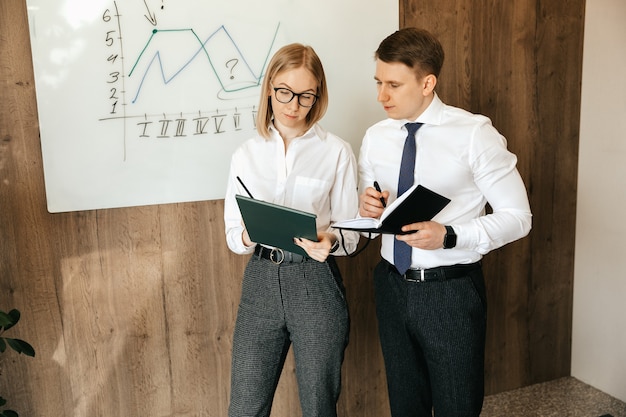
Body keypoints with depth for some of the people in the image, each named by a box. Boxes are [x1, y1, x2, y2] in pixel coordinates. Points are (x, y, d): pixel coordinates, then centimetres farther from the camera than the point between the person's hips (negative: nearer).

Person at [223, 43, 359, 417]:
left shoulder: (337, 152, -3)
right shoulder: (247, 154, 6)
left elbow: (352, 230, 0)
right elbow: (232, 231, 7)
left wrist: (331, 241, -22)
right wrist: (247, 236, -16)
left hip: (317, 282, -2)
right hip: (261, 280, 3)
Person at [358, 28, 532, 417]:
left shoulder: (474, 133, -13)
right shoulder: (375, 137, 2)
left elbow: (517, 217, -11)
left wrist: (449, 236, -26)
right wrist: (366, 205, -12)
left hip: (452, 291, -4)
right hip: (392, 286, 5)